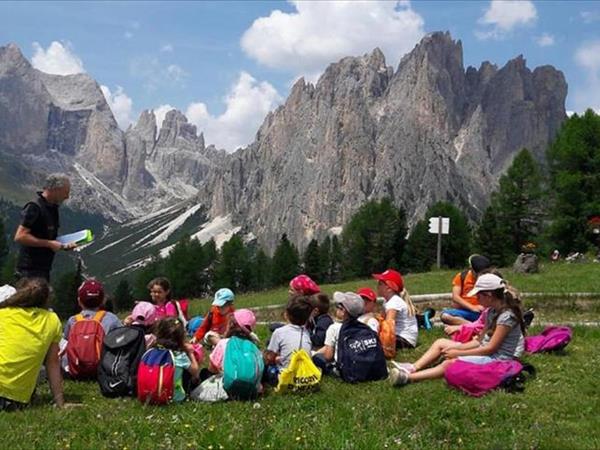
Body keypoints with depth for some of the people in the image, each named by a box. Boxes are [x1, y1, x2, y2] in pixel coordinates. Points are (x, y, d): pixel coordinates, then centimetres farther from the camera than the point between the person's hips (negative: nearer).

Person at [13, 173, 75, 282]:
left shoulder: (52, 209, 11)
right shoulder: (34, 208, -16)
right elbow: (20, 237, -23)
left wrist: (64, 246, 5)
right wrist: (49, 243, -20)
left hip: (43, 268, 9)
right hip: (30, 271, -9)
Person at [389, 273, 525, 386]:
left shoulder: (506, 316, -19)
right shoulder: (492, 311, 10)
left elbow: (490, 348, -21)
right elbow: (480, 341, 9)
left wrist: (458, 353, -15)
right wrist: (455, 348, -4)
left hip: (499, 358, -10)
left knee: (450, 364, -29)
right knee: (440, 343, 6)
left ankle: (408, 377, -35)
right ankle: (413, 368, -11)